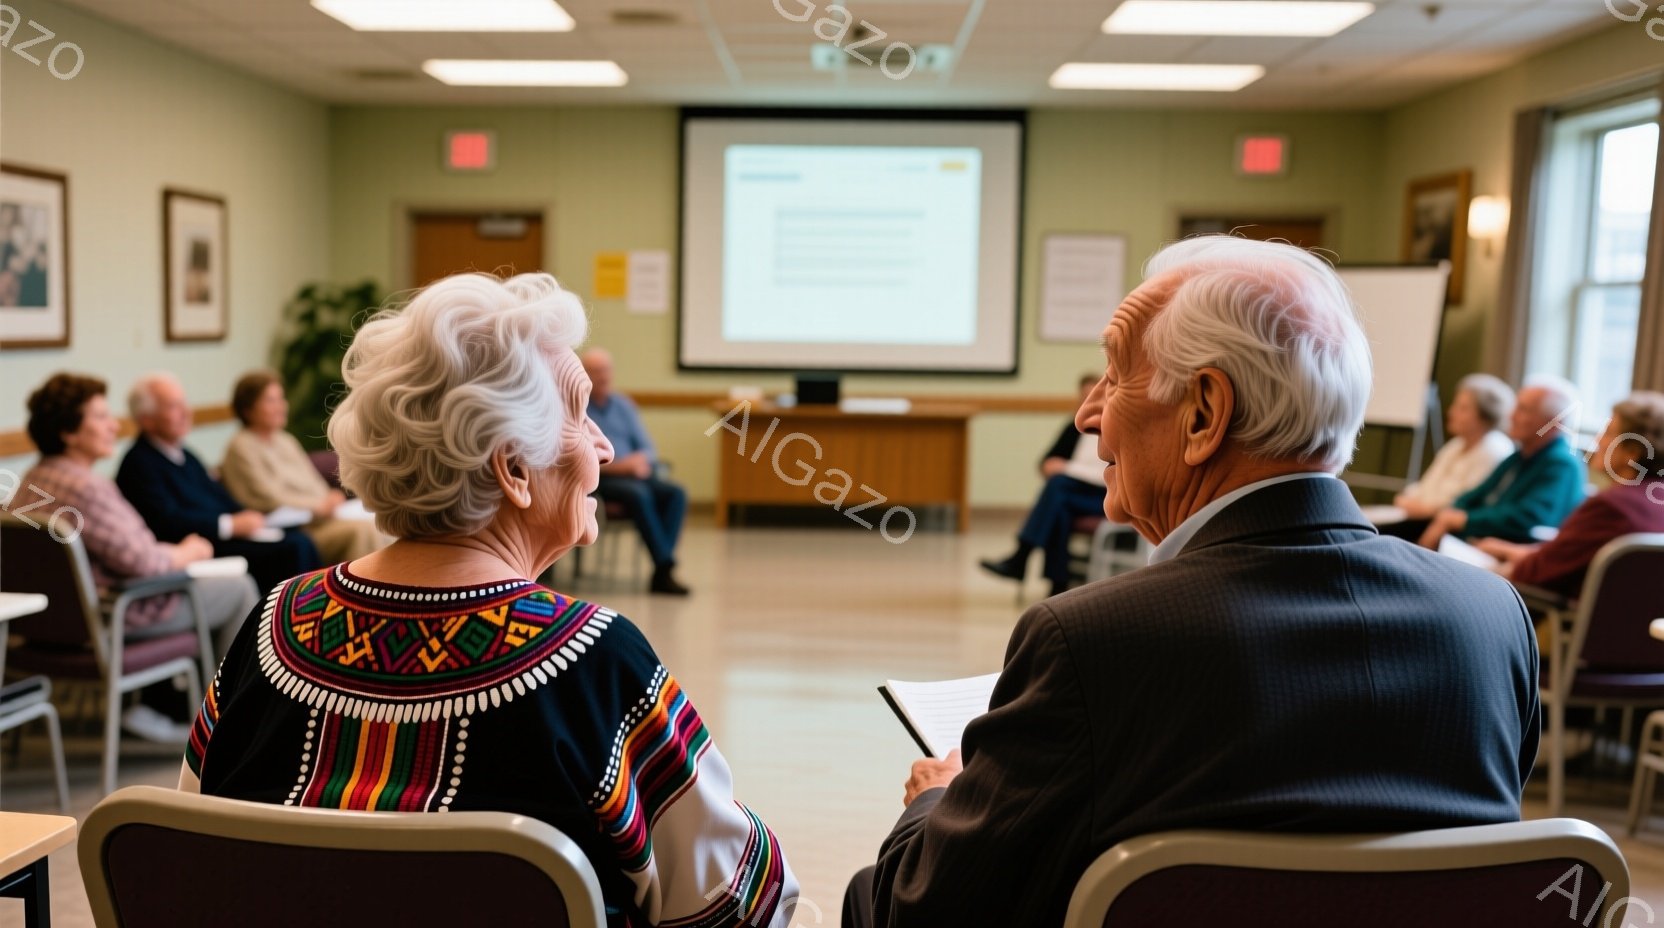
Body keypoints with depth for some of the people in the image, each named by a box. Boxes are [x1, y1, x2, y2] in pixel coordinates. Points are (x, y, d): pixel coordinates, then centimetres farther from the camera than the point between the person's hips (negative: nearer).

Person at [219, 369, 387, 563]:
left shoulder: (286, 441, 22)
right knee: (361, 530, -29)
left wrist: (330, 503, -3)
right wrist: (320, 506, -9)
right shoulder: (241, 447, -1)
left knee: (375, 529, -21)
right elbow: (268, 500, -9)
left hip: (320, 518, 7)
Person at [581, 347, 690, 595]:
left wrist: (639, 460, -10)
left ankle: (660, 573, -30)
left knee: (676, 493, -22)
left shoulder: (624, 404, 17)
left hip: (632, 474, 5)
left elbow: (649, 450, 15)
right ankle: (665, 567, -31)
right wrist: (615, 465, -18)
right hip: (596, 479, -5)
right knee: (639, 494, -35)